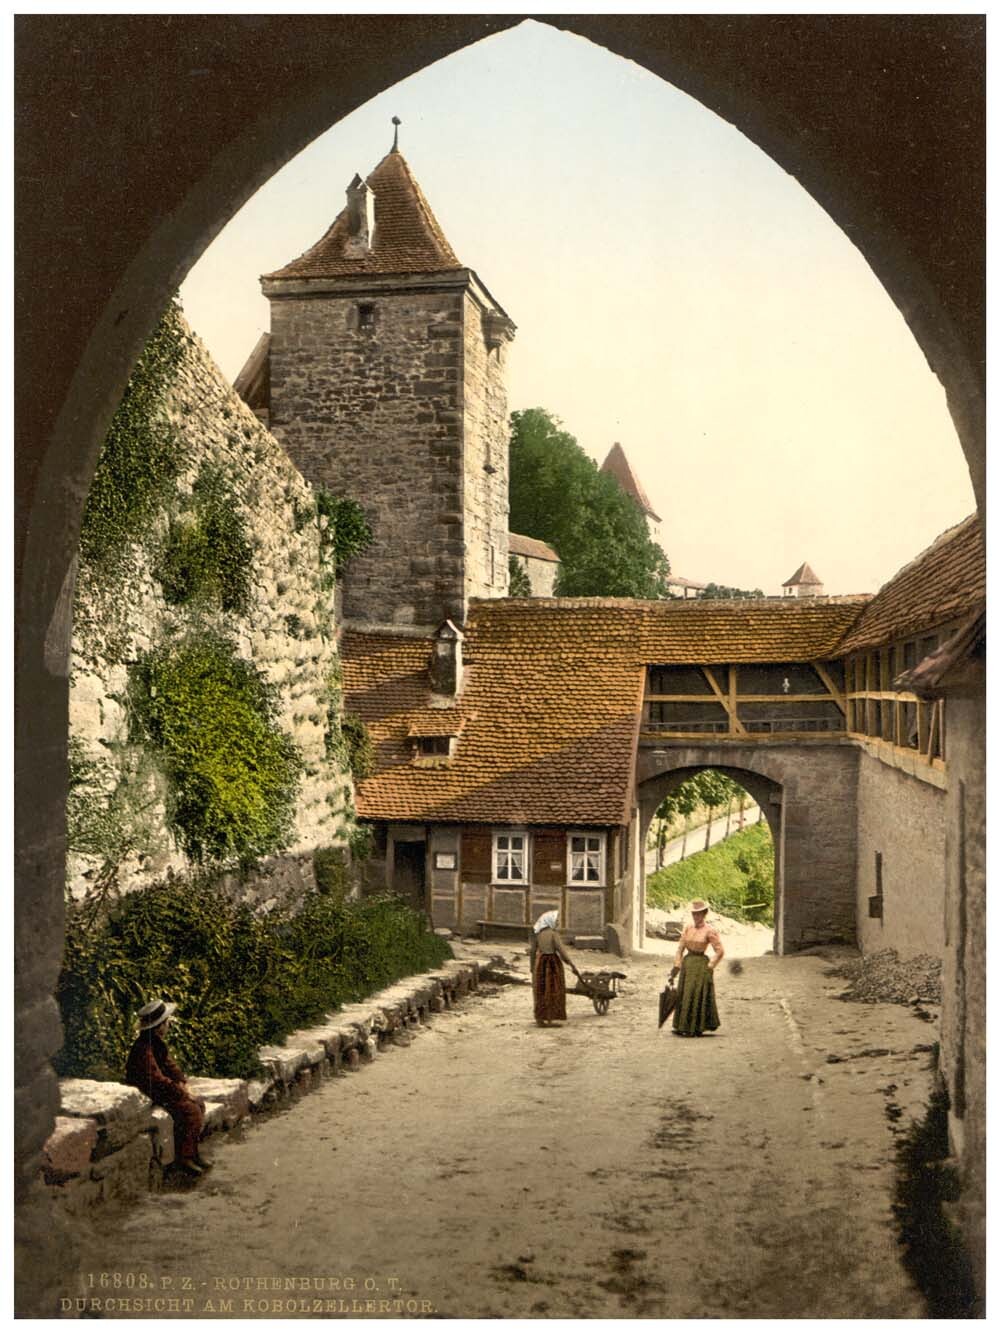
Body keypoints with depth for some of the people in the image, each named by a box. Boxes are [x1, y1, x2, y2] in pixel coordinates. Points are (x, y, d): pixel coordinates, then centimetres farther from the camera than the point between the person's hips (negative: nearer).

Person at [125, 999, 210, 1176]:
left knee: (198, 1103, 2)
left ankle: (192, 1151, 8)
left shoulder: (158, 1042, 5)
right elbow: (157, 1079, -29)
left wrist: (181, 1083, -1)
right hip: (147, 1095, -10)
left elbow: (169, 1064, 14)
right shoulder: (143, 1049, -27)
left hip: (160, 1090, 10)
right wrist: (180, 1093, -20)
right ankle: (184, 1157, -9)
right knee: (190, 1110, -20)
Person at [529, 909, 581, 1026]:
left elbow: (532, 951, 8)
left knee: (541, 993, 12)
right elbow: (561, 950, -17)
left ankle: (539, 1019, 13)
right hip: (553, 963, -6)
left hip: (540, 962, 6)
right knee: (553, 991, 2)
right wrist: (572, 965, -13)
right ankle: (550, 1019, 2)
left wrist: (532, 967, 18)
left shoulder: (537, 933, 5)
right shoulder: (553, 933, -12)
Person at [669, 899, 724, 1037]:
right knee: (683, 995, 8)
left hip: (700, 964, -6)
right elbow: (680, 948, 9)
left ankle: (696, 1028, 7)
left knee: (698, 996, -3)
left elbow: (720, 952, -9)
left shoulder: (709, 931, -9)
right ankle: (683, 1027, 17)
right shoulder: (687, 928, 7)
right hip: (687, 963, 6)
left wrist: (710, 968, -9)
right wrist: (676, 966, 3)